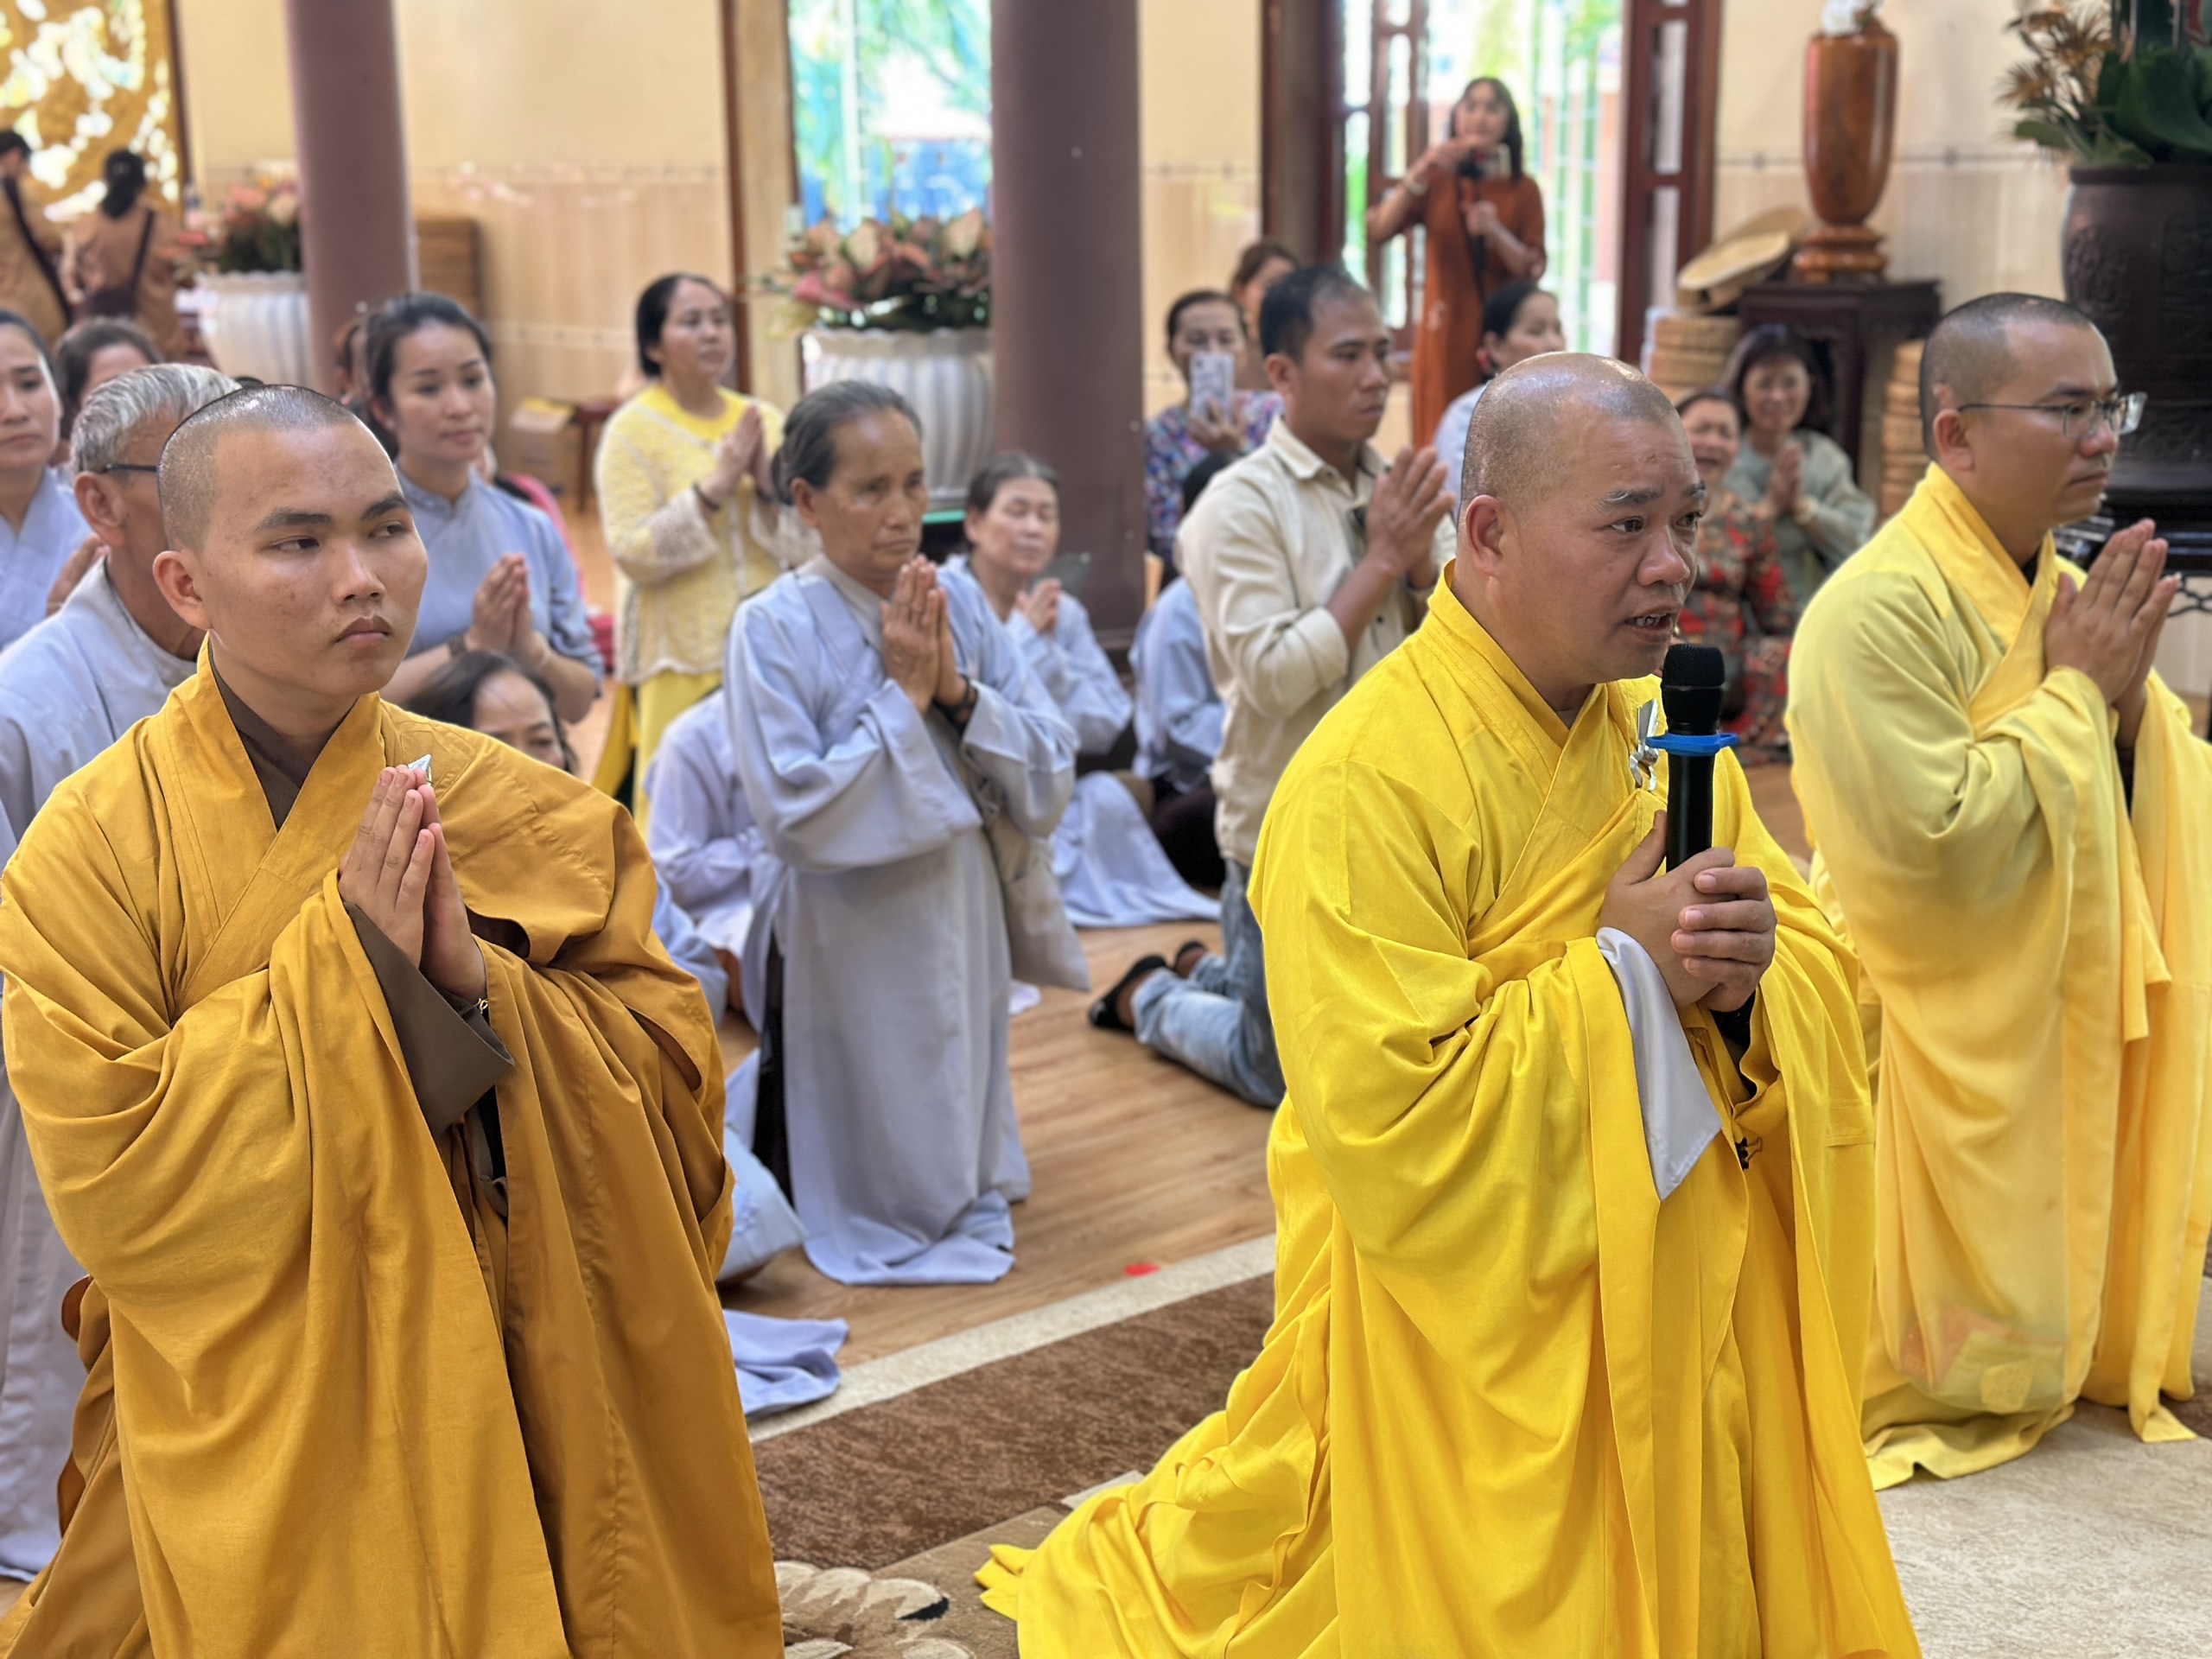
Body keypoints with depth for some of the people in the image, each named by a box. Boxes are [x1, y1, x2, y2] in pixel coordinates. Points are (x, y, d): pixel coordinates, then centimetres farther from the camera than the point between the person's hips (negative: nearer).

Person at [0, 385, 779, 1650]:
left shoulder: (532, 816, -2)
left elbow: (679, 1094, -6)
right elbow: (111, 1186, -17)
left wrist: (477, 985, -22)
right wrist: (341, 970, -22)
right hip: (258, 1445, -2)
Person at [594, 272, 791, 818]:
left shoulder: (766, 421, 11)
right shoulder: (632, 431, -2)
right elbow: (633, 555, -12)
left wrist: (769, 485, -10)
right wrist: (715, 485, -16)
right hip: (683, 663, -4)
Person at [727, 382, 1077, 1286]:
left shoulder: (961, 604, -2)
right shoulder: (775, 627, -14)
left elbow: (1049, 779, -4)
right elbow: (797, 812, -22)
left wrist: (958, 690, -17)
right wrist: (903, 696, -18)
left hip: (964, 931, 5)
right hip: (851, 948, -4)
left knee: (967, 1179, 20)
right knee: (876, 1196, 10)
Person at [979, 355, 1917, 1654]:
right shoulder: (1368, 782, -22)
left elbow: (1826, 973, 6)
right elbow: (1389, 1129, -26)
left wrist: (1751, 970, -17)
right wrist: (1625, 970, -22)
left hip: (1685, 1326, 7)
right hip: (1479, 1356, -7)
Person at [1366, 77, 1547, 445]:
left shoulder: (1523, 190, 5)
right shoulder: (1435, 183, 6)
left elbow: (1533, 271, -1)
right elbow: (1376, 233, -9)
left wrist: (1496, 233, -18)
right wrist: (1418, 173, -18)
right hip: (1444, 335, 0)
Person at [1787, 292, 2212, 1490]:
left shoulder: (2068, 592, 6)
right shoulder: (1878, 608, -22)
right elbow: (1931, 844, -28)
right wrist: (2076, 691, -20)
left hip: (2067, 1015, 8)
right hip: (1936, 1029, -8)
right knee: (1945, 1328, 6)